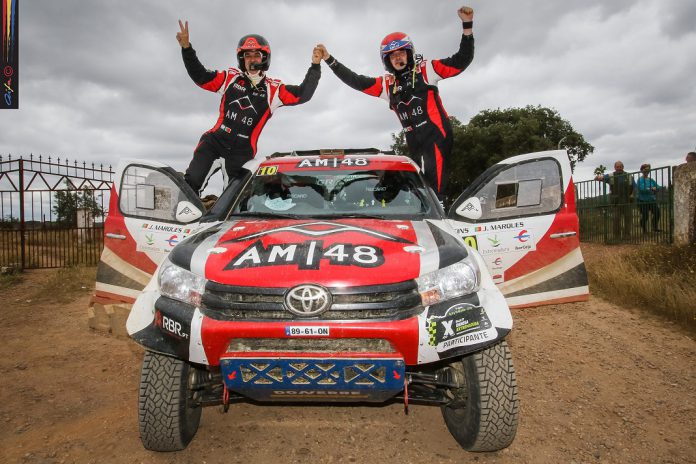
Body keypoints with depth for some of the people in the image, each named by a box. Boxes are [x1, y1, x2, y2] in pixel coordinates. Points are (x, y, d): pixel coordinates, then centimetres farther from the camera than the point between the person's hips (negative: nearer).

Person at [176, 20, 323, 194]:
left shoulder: (273, 89, 2)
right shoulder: (231, 77, 6)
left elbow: (302, 94, -6)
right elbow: (200, 76, 6)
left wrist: (315, 66, -14)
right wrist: (186, 48, -4)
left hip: (242, 151, 0)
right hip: (215, 140, 0)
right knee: (191, 183, -9)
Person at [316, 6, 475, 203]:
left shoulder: (425, 69, 4)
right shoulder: (387, 83, 15)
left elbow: (461, 61, 0)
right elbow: (356, 81, 13)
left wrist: (467, 26, -11)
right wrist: (329, 59, 11)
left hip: (436, 134, -6)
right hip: (414, 141, 6)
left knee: (434, 190, -16)